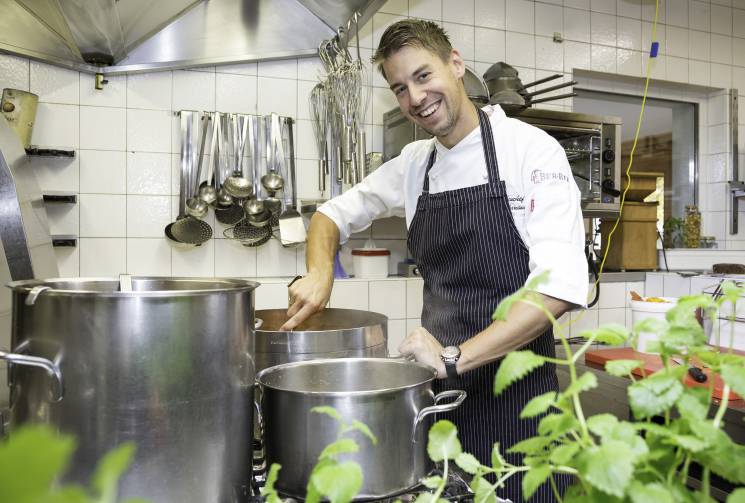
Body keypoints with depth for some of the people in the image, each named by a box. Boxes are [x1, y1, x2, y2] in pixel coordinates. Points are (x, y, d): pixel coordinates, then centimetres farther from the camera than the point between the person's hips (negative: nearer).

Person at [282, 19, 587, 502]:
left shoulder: (532, 150, -12)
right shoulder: (413, 164, 5)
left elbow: (561, 285, -21)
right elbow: (332, 214, 16)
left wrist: (455, 356, -26)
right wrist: (320, 273, -4)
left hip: (516, 385, -4)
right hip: (440, 388, 5)